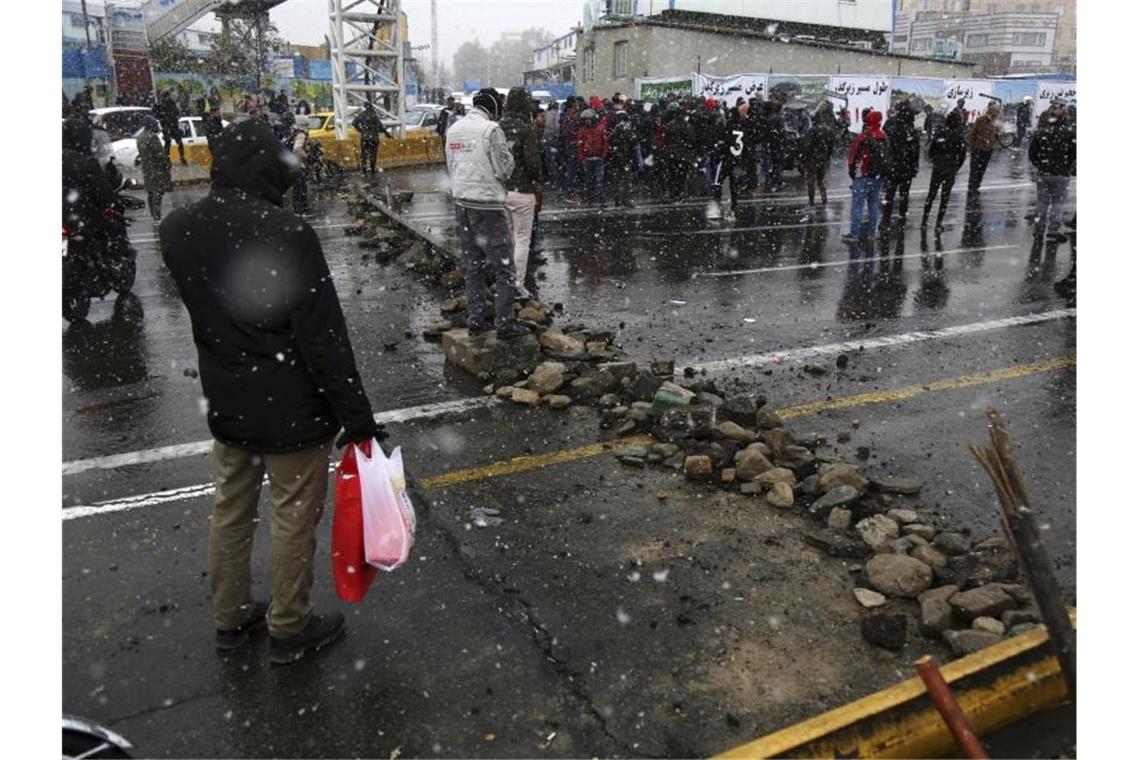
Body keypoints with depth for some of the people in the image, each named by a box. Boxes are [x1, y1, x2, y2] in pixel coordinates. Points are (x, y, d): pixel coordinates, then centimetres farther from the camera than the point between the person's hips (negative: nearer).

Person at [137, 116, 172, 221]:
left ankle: (153, 214, 25)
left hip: (146, 169, 9)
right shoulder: (152, 137, -21)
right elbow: (160, 154, -21)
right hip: (157, 169, -9)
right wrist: (166, 165, -9)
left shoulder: (140, 137, 8)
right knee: (158, 192, -5)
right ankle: (157, 216, -6)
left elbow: (141, 153, 15)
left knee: (150, 192, 16)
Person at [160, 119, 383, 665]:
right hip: (292, 410, -6)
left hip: (225, 404, 7)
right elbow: (324, 337, -22)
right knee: (294, 518, 10)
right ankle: (289, 631, 27)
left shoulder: (176, 231, -2)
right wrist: (356, 415, -15)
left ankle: (230, 618, 39)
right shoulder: (287, 233, -23)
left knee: (230, 511, 21)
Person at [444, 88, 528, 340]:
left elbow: (451, 167, 15)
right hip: (487, 205, -7)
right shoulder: (491, 129, -13)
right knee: (504, 266, 1)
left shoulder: (453, 129, 10)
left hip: (461, 203, 7)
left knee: (473, 265, 14)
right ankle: (504, 322, 2)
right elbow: (505, 167, -11)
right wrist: (508, 151, 5)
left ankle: (474, 321, 16)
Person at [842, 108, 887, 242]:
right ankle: (871, 232, 16)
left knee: (857, 205, -3)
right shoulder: (884, 137, 4)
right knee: (874, 204, 13)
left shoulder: (863, 137, -13)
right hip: (878, 176, 6)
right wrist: (883, 173, 18)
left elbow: (853, 155, -9)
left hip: (863, 176, -6)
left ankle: (855, 233, -4)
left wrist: (851, 171, 4)